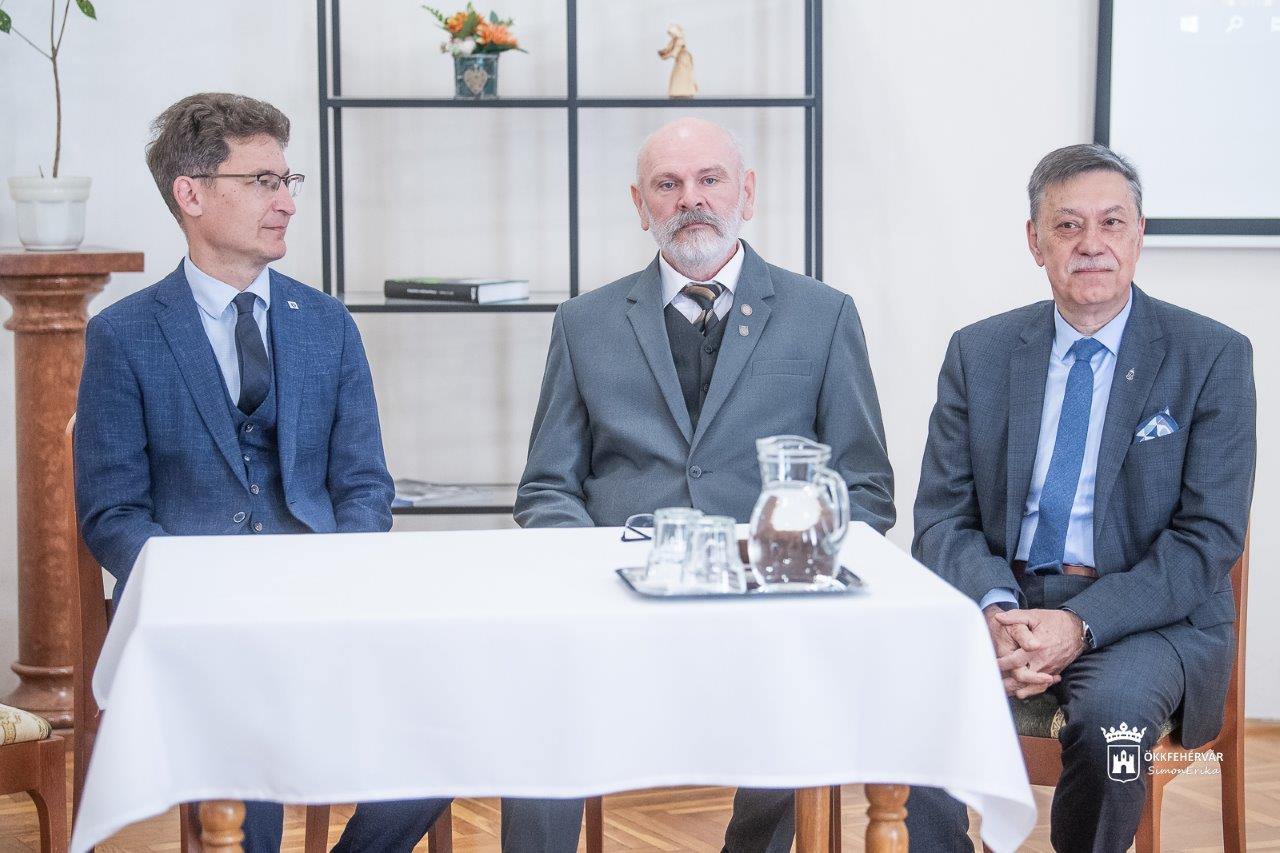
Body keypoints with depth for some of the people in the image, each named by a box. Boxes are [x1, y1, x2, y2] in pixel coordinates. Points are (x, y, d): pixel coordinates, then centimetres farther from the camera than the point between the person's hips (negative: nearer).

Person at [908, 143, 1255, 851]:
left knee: (1110, 708, -35)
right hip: (1000, 601, 2)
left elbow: (1209, 537, -6)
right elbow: (943, 517, 6)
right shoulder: (978, 354, 9)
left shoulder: (1212, 356, 0)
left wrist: (1082, 624, -19)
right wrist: (996, 609, -16)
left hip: (1148, 615, -2)